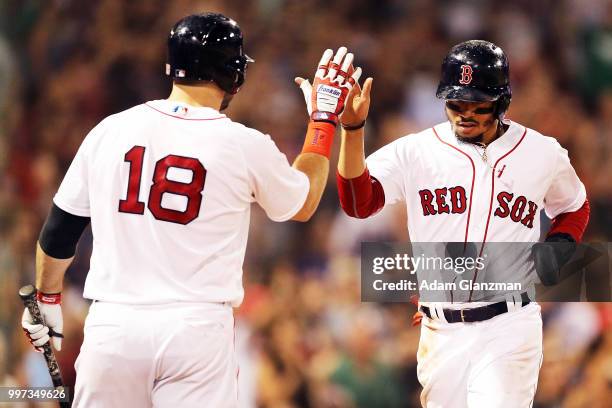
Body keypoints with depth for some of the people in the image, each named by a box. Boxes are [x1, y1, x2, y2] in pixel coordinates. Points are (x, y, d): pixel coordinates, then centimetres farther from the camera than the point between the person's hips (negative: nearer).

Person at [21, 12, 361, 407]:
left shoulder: (110, 130, 3)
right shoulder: (247, 146, -2)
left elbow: (60, 229, 12)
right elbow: (303, 205, 18)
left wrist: (46, 297, 28)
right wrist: (324, 119, 26)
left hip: (112, 325, 2)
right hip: (196, 329, -2)